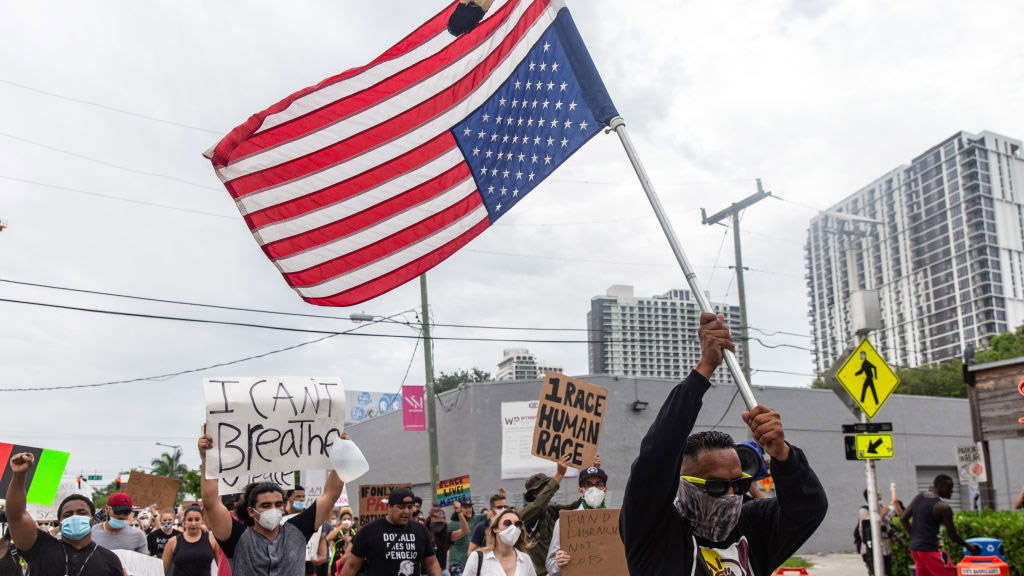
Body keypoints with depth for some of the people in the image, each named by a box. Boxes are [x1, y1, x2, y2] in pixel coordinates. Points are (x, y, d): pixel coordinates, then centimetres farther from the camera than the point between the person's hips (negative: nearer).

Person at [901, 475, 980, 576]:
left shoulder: (918, 497, 10)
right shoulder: (943, 507, -13)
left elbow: (903, 518, 11)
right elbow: (952, 535, -6)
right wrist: (968, 546, 9)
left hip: (914, 547, 8)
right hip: (929, 549, -8)